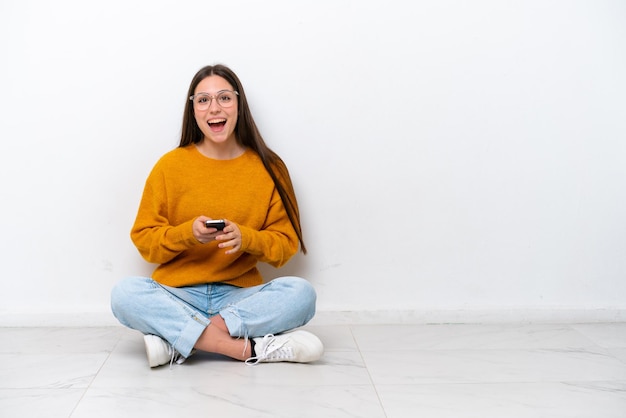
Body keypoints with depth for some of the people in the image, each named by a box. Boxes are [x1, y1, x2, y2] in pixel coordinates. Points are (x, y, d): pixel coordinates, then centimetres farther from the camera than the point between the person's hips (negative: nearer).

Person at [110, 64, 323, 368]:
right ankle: (251, 348, -32)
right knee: (125, 294, -29)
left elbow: (286, 243, 3)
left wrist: (246, 238, -17)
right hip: (178, 295, 0)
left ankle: (177, 338, -27)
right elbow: (144, 240, 3)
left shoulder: (268, 168, 2)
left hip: (240, 295, 1)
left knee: (301, 293, -27)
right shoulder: (170, 166, 1)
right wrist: (187, 233, -16)